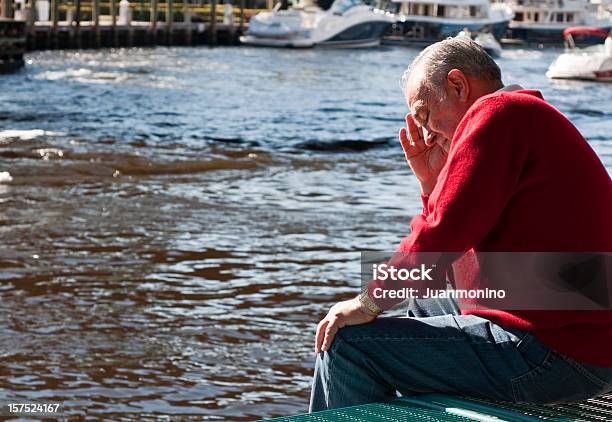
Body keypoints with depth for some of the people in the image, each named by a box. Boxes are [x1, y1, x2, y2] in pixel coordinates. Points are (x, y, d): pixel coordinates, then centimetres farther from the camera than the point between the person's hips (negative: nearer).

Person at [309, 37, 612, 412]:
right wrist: (431, 180, 13)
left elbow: (443, 234, -18)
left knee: (346, 343, -8)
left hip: (552, 351, -11)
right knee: (425, 305, 35)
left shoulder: (497, 112, -10)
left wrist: (369, 304, -8)